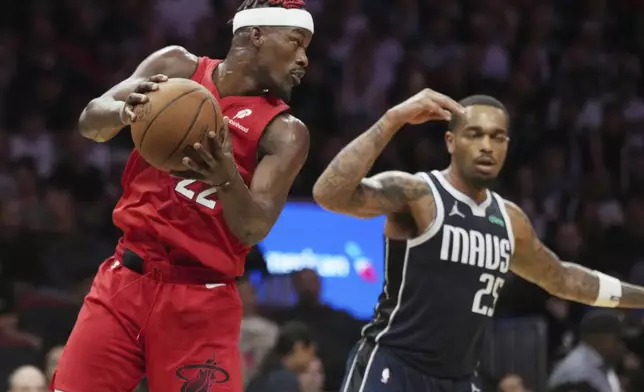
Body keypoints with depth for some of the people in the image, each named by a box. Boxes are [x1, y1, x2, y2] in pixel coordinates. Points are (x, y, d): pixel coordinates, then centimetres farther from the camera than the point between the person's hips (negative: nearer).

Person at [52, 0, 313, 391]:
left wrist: (228, 180, -34)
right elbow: (91, 123, 1)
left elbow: (254, 229, -12)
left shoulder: (285, 133, -2)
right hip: (128, 276, 2)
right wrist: (125, 111, -23)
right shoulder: (177, 67, 5)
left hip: (202, 302, -2)